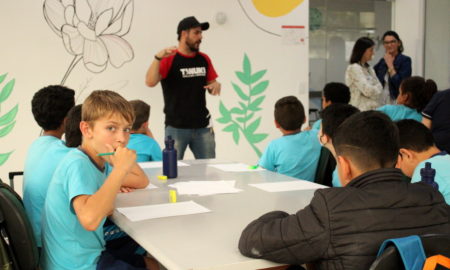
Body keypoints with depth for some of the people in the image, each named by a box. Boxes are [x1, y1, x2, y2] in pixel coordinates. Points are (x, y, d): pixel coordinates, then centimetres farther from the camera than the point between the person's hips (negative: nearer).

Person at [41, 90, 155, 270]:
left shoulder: (98, 160, 2)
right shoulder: (78, 164, -24)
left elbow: (141, 182, 9)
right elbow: (89, 219, -40)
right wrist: (120, 168, -33)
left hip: (89, 255, 8)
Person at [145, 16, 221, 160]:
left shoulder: (204, 59, 9)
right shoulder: (169, 59, -7)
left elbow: (211, 88, 17)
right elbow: (150, 82, -19)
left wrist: (216, 85, -6)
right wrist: (158, 58, -31)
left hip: (203, 126, 5)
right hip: (176, 128, -4)